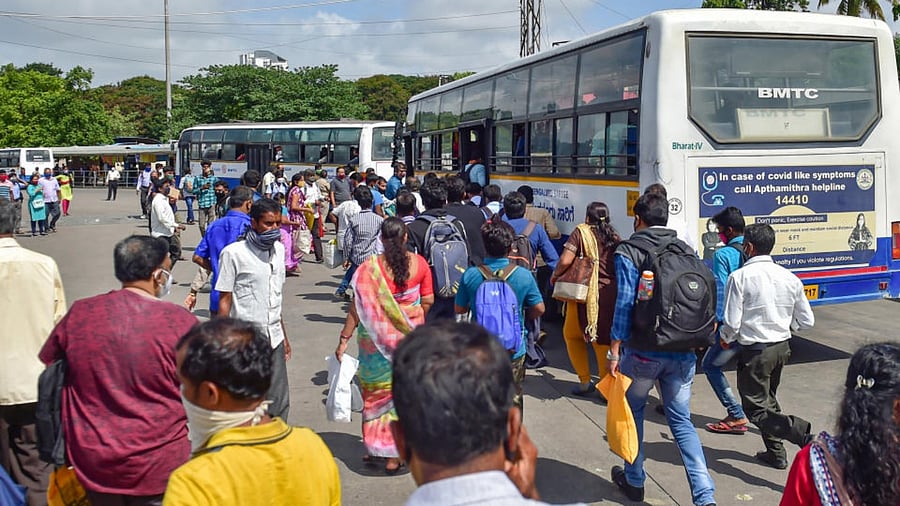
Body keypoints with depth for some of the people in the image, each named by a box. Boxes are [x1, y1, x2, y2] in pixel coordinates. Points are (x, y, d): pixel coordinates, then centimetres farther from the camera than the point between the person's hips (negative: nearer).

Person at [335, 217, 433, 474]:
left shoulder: (369, 268, -13)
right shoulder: (419, 263, -6)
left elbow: (357, 308, -11)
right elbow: (428, 300, 0)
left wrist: (344, 339, -3)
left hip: (377, 338, -2)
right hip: (410, 338, 2)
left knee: (376, 388, 15)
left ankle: (375, 446, 25)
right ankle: (396, 454, 18)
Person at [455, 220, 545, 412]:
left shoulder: (470, 275, -13)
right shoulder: (523, 276, -13)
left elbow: (459, 309, -2)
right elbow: (539, 309, -3)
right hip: (514, 350, 0)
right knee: (513, 398, 16)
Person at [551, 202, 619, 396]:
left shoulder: (581, 232, -2)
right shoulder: (615, 236, 12)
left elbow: (565, 260, -11)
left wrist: (555, 275, 7)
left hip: (585, 293, -4)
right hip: (611, 293, 4)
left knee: (572, 334, 16)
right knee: (604, 339, 13)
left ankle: (585, 381, 15)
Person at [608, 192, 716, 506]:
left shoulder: (628, 252, -6)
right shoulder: (686, 250, 7)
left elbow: (625, 303, -14)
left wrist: (614, 351, -11)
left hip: (642, 352, -4)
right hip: (683, 354, 4)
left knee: (633, 411, 18)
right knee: (681, 421, 11)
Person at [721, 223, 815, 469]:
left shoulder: (740, 276, -15)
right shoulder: (790, 278, 1)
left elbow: (732, 323, -17)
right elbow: (806, 321, 6)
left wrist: (726, 339, 5)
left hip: (755, 351, -7)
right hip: (783, 347, 7)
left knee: (757, 410, 0)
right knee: (768, 399, 25)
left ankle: (804, 435, -22)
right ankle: (776, 453, 31)